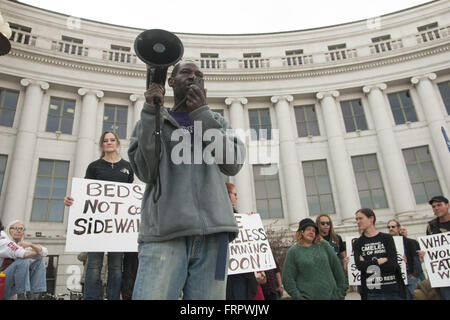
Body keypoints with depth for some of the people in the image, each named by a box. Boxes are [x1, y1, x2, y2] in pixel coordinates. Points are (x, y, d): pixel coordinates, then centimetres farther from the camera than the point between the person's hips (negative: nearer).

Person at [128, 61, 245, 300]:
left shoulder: (217, 121, 23)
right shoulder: (154, 120, 18)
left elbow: (233, 165, 4)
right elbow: (146, 173, 2)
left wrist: (202, 113, 2)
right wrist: (150, 113, -2)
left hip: (212, 231, 2)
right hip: (165, 233, -1)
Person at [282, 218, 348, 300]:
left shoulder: (324, 245, 4)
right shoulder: (293, 251, -1)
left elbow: (336, 266, 8)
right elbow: (288, 278, -2)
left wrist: (342, 288, 8)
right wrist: (298, 296, -9)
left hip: (331, 295, 2)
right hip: (307, 297, -2)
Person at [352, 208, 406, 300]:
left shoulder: (387, 238, 4)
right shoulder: (357, 243, 8)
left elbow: (392, 263, -8)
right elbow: (359, 265, -7)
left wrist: (368, 264, -7)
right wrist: (379, 261, -7)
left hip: (393, 290, 0)